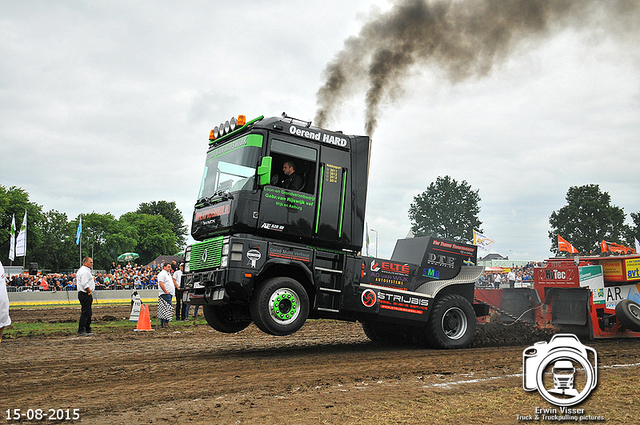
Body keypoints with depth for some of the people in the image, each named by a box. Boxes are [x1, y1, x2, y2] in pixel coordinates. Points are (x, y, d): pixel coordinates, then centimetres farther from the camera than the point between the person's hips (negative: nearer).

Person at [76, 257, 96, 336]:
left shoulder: (81, 270, 19)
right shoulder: (85, 271, -16)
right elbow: (85, 284, -23)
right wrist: (90, 292, -15)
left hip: (83, 294, 11)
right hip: (85, 294, -11)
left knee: (88, 313, 14)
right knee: (85, 313, -9)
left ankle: (88, 330, 18)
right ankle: (81, 331, -7)